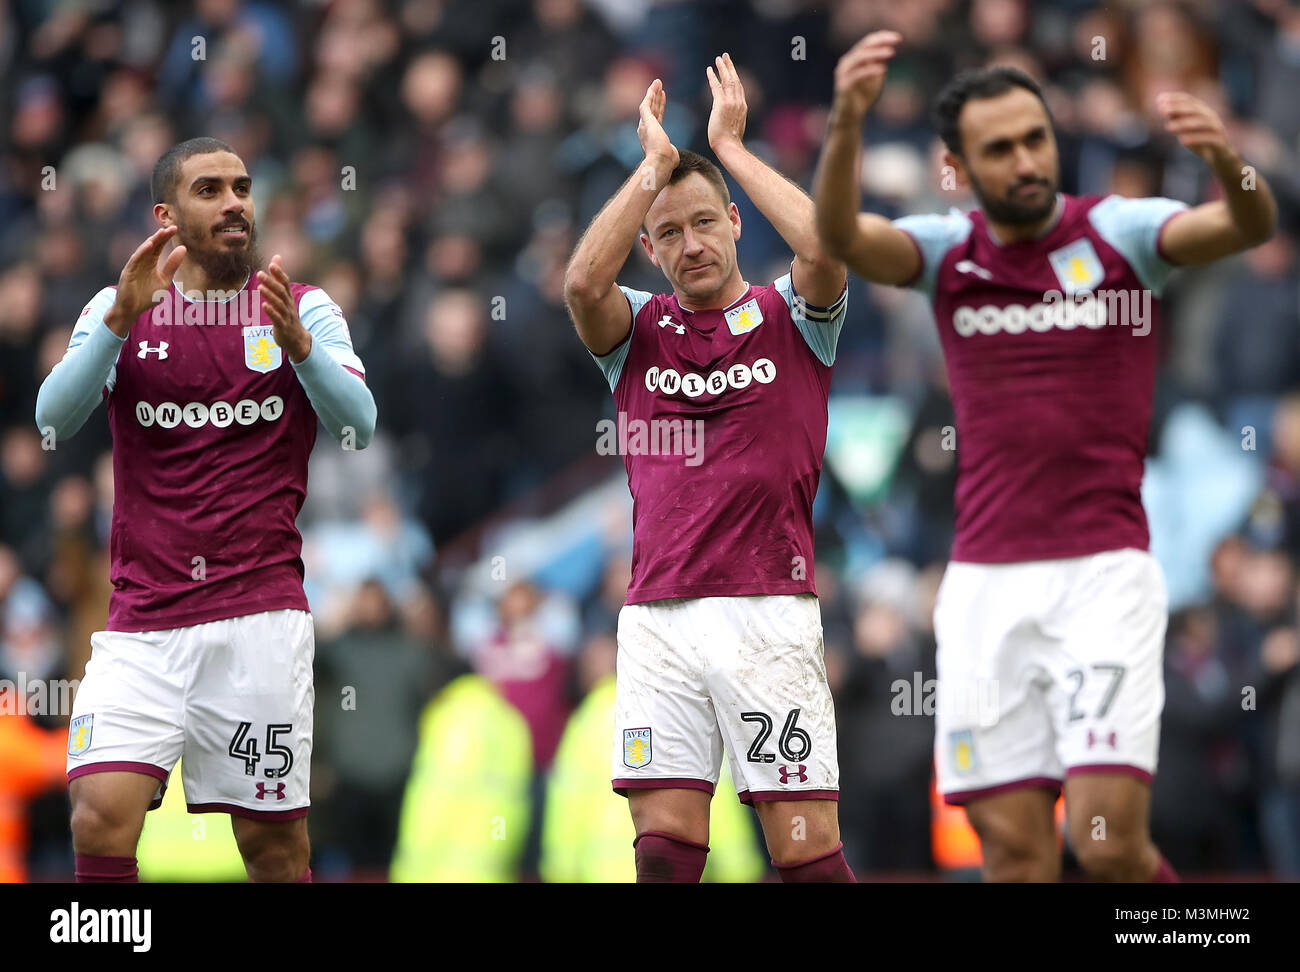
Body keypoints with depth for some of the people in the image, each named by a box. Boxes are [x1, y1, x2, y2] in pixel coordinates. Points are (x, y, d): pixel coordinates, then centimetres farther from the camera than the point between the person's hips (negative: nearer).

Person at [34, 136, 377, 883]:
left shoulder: (305, 309, 7)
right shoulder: (121, 308, 9)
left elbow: (359, 425, -7)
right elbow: (54, 418, -6)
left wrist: (296, 341, -24)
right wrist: (122, 318, -19)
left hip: (260, 611, -1)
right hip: (142, 617, 1)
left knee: (274, 839, 0)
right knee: (102, 818, -16)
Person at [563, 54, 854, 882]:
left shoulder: (790, 317, 7)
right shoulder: (638, 331, 12)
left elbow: (824, 249, -14)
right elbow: (583, 283, -9)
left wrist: (730, 146, -6)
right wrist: (655, 163, -4)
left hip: (768, 615, -2)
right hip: (657, 618, 2)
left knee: (807, 851, -6)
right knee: (665, 846, -3)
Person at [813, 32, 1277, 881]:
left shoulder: (1120, 232, -1)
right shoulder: (947, 253, 5)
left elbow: (1249, 226, -18)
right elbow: (843, 236, -14)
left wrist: (1227, 158, -42)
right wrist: (848, 121, -34)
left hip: (1103, 573, -3)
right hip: (985, 581, 3)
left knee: (1111, 841, -13)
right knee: (1014, 848, -1)